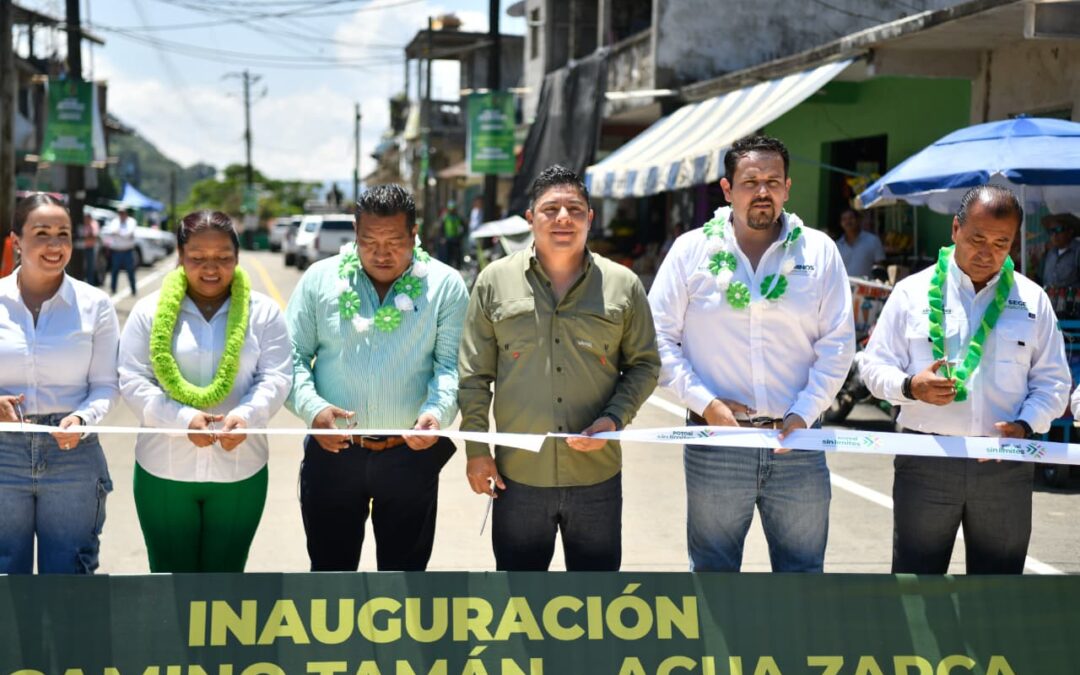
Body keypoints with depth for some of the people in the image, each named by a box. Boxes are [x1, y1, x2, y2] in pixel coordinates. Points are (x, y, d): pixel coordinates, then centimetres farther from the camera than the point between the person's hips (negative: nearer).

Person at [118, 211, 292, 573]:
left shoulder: (263, 311, 3)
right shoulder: (150, 310, 1)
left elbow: (276, 379, -3)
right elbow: (133, 381, -4)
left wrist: (245, 416, -24)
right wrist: (183, 419, -20)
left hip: (240, 471, 0)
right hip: (163, 471, 0)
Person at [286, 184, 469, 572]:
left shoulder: (445, 286, -2)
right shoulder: (320, 279, 1)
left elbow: (451, 363, -7)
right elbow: (292, 356, 1)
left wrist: (438, 411, -26)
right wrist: (313, 408, -17)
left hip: (412, 454, -1)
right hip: (332, 452, 1)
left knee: (404, 569, 12)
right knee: (330, 569, 11)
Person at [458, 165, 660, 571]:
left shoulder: (623, 286, 2)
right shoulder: (495, 282, 2)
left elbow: (644, 365, 7)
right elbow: (474, 374, 4)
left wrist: (615, 419, -9)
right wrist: (476, 449, 0)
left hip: (598, 476, 0)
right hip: (518, 476, 0)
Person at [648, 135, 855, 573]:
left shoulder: (819, 251, 5)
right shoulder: (692, 250, 2)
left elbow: (837, 344, 4)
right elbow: (659, 338, 1)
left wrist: (804, 413, -8)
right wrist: (706, 403, -10)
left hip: (796, 440, 1)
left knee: (803, 571, 9)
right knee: (713, 572, 9)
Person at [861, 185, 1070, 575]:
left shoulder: (1032, 299, 8)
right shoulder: (913, 291, 3)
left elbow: (1052, 381, 10)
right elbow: (875, 365, 3)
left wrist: (1025, 426, -9)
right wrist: (911, 386, -18)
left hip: (1006, 465, 2)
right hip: (924, 462, -2)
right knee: (915, 573, 3)